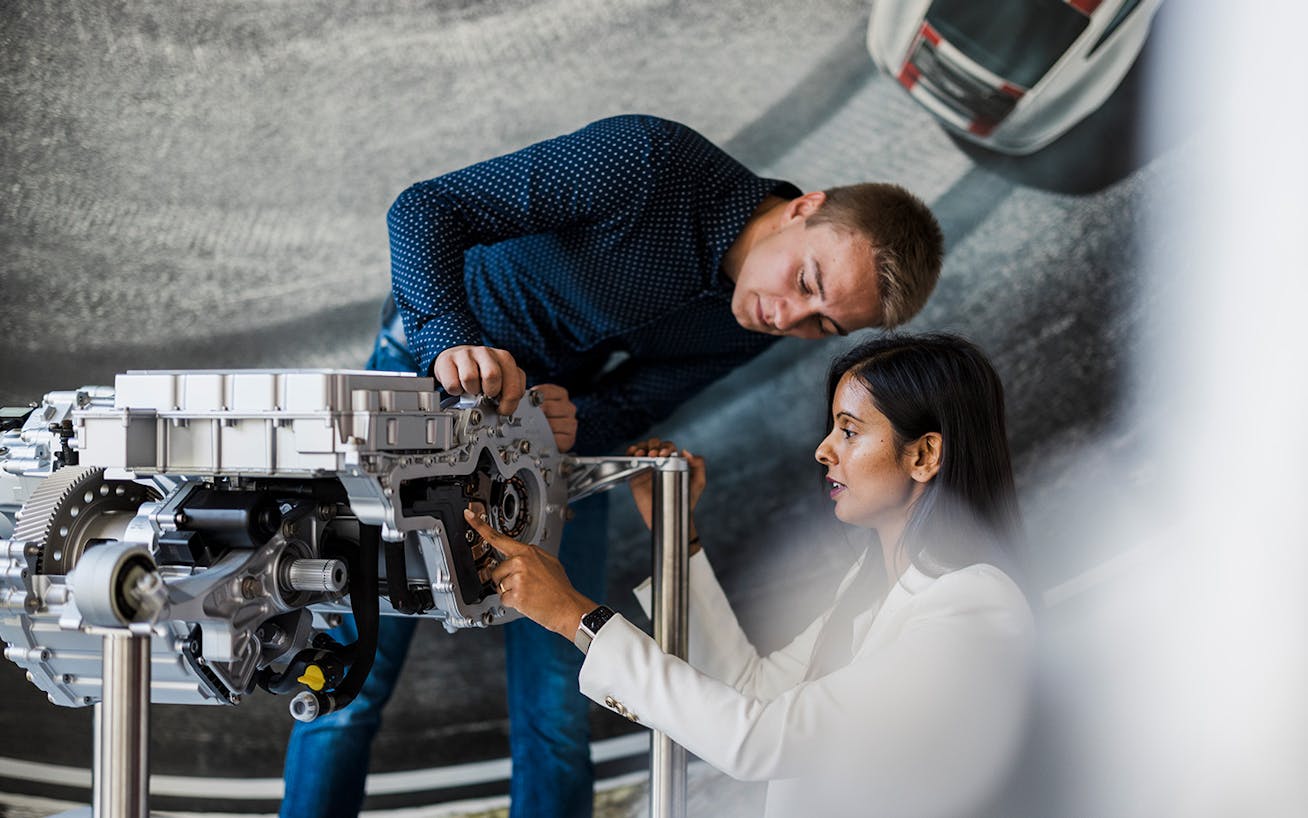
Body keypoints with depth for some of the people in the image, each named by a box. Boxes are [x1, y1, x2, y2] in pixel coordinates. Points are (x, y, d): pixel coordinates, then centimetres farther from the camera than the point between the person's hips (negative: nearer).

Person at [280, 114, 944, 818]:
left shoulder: (762, 325, -13)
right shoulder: (653, 161, -30)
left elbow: (628, 408, -8)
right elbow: (423, 210, -30)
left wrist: (574, 428, -32)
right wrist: (452, 340, -47)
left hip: (568, 425, 4)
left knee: (556, 721, -1)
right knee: (350, 684, -7)